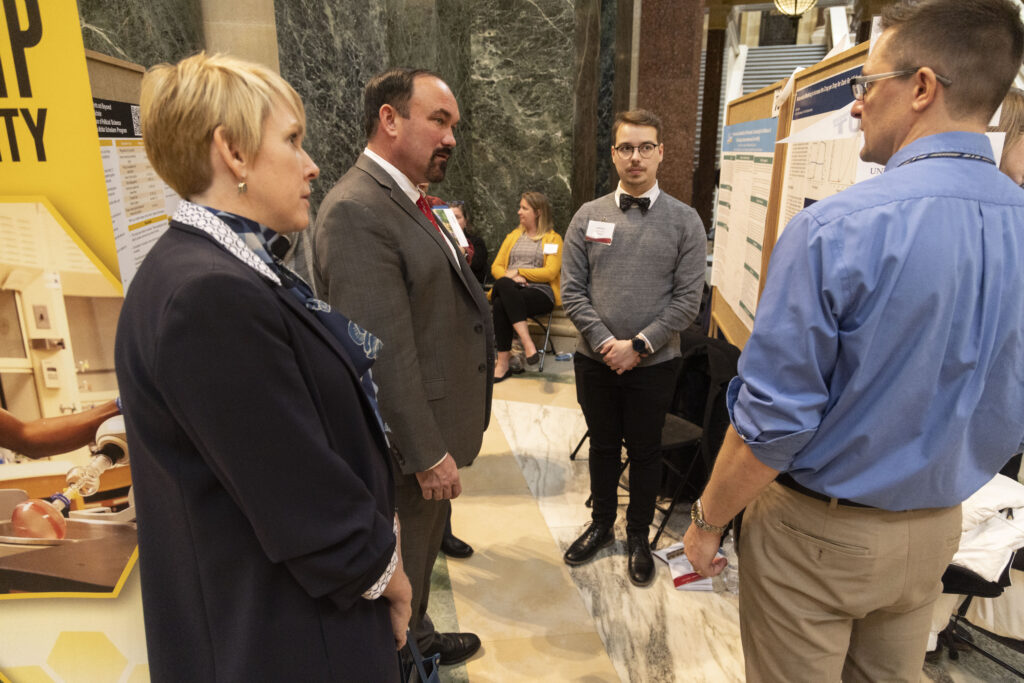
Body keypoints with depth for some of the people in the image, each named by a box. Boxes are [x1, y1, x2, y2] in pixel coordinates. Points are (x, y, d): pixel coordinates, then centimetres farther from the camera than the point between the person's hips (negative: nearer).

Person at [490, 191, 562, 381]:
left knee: (501, 305, -35)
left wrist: (518, 272, -6)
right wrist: (510, 278, -6)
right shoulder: (513, 236, 27)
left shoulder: (553, 239, 12)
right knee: (503, 284, -36)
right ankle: (527, 343, -43)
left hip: (540, 291, -3)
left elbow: (550, 272, -3)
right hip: (509, 290, 4)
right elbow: (496, 267, 16)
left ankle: (503, 362, -29)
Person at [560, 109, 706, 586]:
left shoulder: (685, 221, -3)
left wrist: (638, 345, -15)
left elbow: (687, 300, -8)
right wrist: (604, 341, -13)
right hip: (595, 360, 2)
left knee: (644, 451, 13)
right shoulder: (588, 216, 1)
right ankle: (601, 524, 38)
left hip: (654, 364, -1)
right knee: (603, 445, 17)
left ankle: (638, 536, 34)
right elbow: (571, 290, -2)